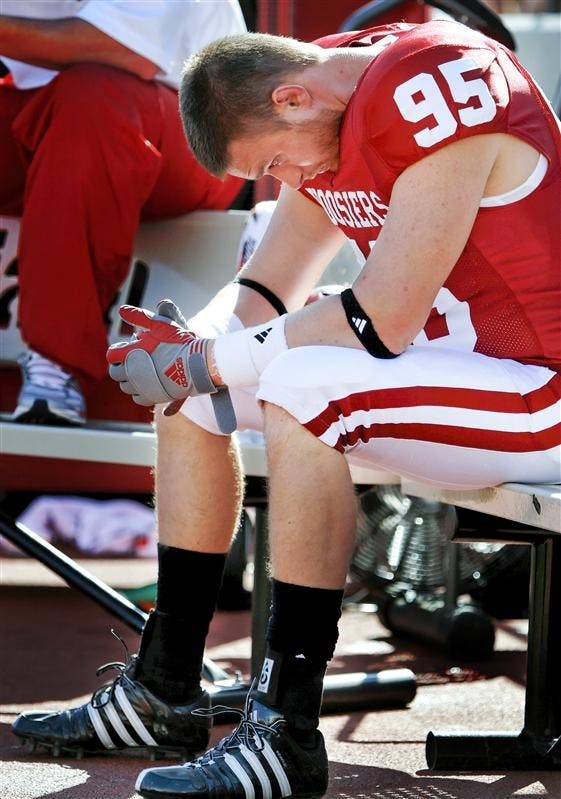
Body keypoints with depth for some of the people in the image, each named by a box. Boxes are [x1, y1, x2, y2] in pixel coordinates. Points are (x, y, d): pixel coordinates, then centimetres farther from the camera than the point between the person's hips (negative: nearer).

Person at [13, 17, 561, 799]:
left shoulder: (435, 97, -24)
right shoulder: (321, 119, 5)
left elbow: (382, 323, -26)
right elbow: (263, 295, 9)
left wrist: (206, 360, -18)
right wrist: (190, 345, -13)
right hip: (443, 347, 10)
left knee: (299, 386, -33)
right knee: (190, 390, 10)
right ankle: (164, 690, 12)